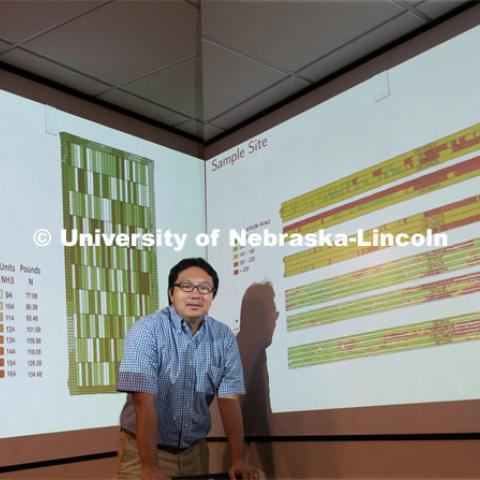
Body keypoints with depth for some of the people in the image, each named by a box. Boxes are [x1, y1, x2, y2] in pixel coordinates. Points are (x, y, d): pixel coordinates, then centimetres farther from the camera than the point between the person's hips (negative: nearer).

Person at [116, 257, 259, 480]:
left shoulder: (224, 338, -3)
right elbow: (144, 402, -23)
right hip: (143, 448, -4)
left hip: (194, 449, 4)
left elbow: (229, 400, -6)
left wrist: (239, 459, -15)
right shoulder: (146, 331, -17)